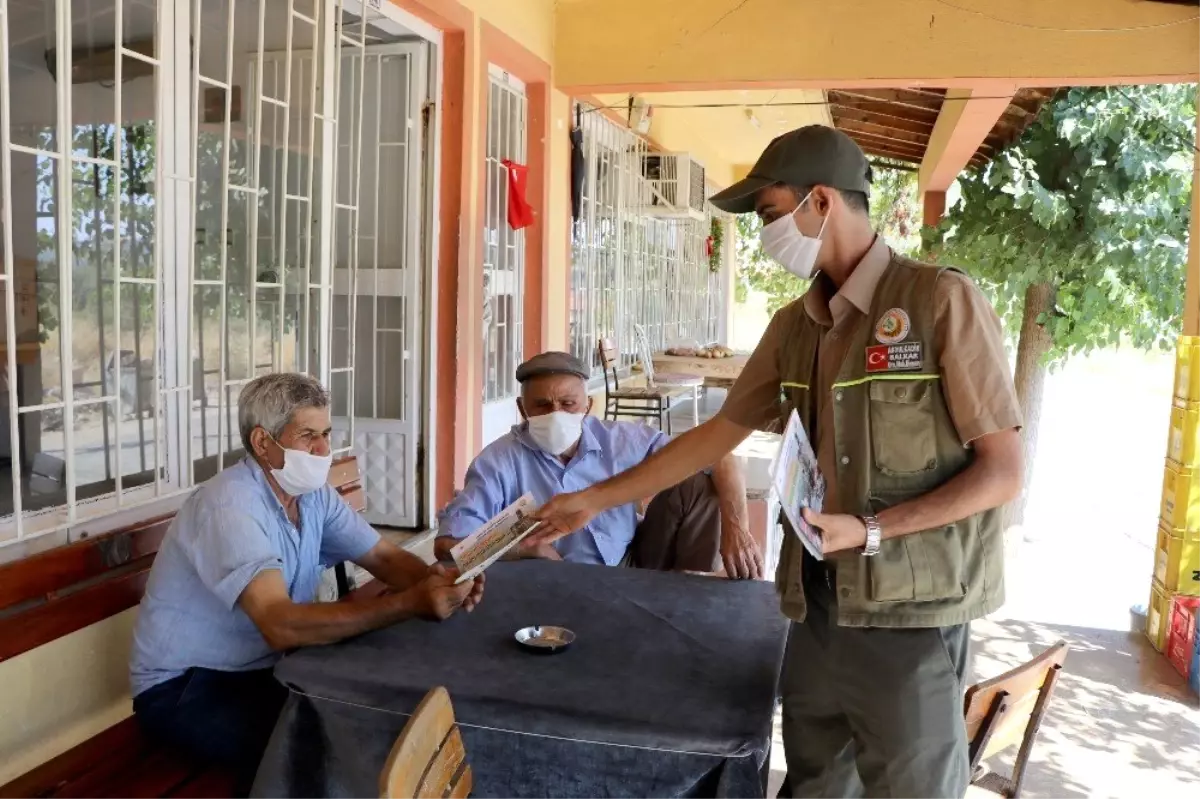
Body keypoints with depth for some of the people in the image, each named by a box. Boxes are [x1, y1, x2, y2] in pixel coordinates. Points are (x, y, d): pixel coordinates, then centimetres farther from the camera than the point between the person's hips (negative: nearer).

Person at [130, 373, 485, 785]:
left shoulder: (314, 493, 0)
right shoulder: (229, 505, -27)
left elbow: (386, 558, -1)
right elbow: (280, 625, -38)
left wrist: (432, 578, -25)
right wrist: (410, 603, -42)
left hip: (265, 667, 7)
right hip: (184, 685, -7)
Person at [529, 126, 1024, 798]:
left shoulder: (942, 301, -12)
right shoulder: (794, 325, 7)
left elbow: (1004, 471, -10)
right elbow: (719, 434, 13)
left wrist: (872, 531, -20)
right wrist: (593, 499, 13)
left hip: (908, 610, -5)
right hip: (817, 602, 6)